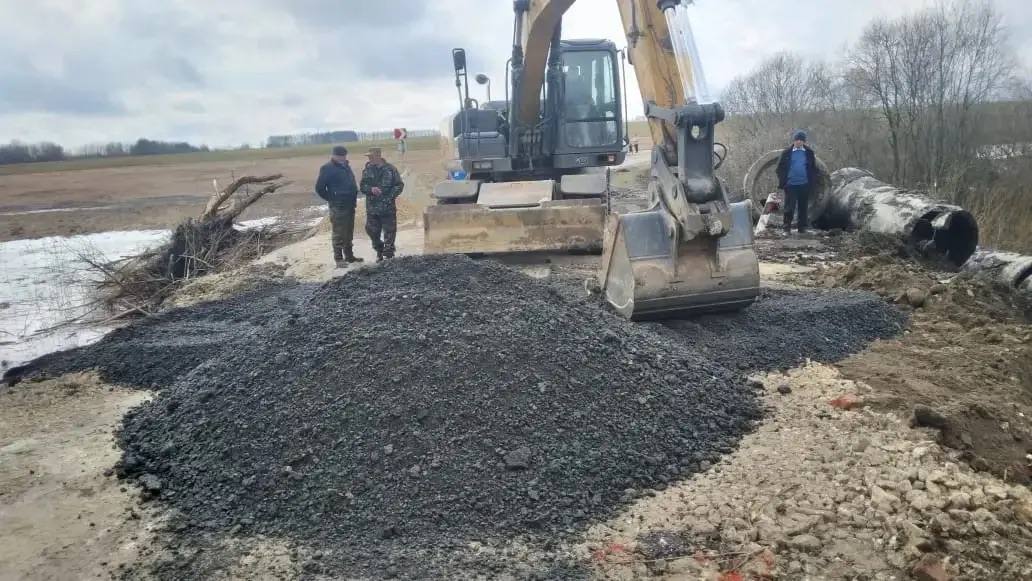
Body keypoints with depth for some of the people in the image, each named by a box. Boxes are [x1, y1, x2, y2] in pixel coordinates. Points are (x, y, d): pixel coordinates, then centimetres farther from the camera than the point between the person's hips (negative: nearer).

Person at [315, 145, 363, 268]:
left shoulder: (346, 166, 13)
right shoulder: (327, 169, -12)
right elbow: (319, 188, -13)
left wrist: (354, 197, 12)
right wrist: (332, 199, -7)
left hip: (350, 206, 8)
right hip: (338, 207, -8)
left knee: (349, 233, 16)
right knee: (339, 233, -4)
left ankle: (349, 255, 26)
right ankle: (338, 258, 3)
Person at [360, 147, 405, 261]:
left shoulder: (390, 169, -2)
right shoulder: (367, 170, 6)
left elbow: (399, 185, 0)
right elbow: (363, 186, 4)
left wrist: (390, 196, -12)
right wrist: (371, 189, -17)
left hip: (388, 207, -3)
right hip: (372, 208, 3)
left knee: (389, 231, 0)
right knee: (371, 230, 7)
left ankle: (388, 254, 10)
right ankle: (379, 251, 28)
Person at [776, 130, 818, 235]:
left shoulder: (809, 153, 6)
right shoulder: (787, 153, 1)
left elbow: (813, 169, 10)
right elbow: (780, 168, 4)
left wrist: (813, 183, 2)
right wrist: (782, 182, -4)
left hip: (804, 185, 2)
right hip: (790, 185, -2)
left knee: (803, 207, 7)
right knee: (789, 207, -3)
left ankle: (802, 228, 15)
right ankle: (787, 228, 4)